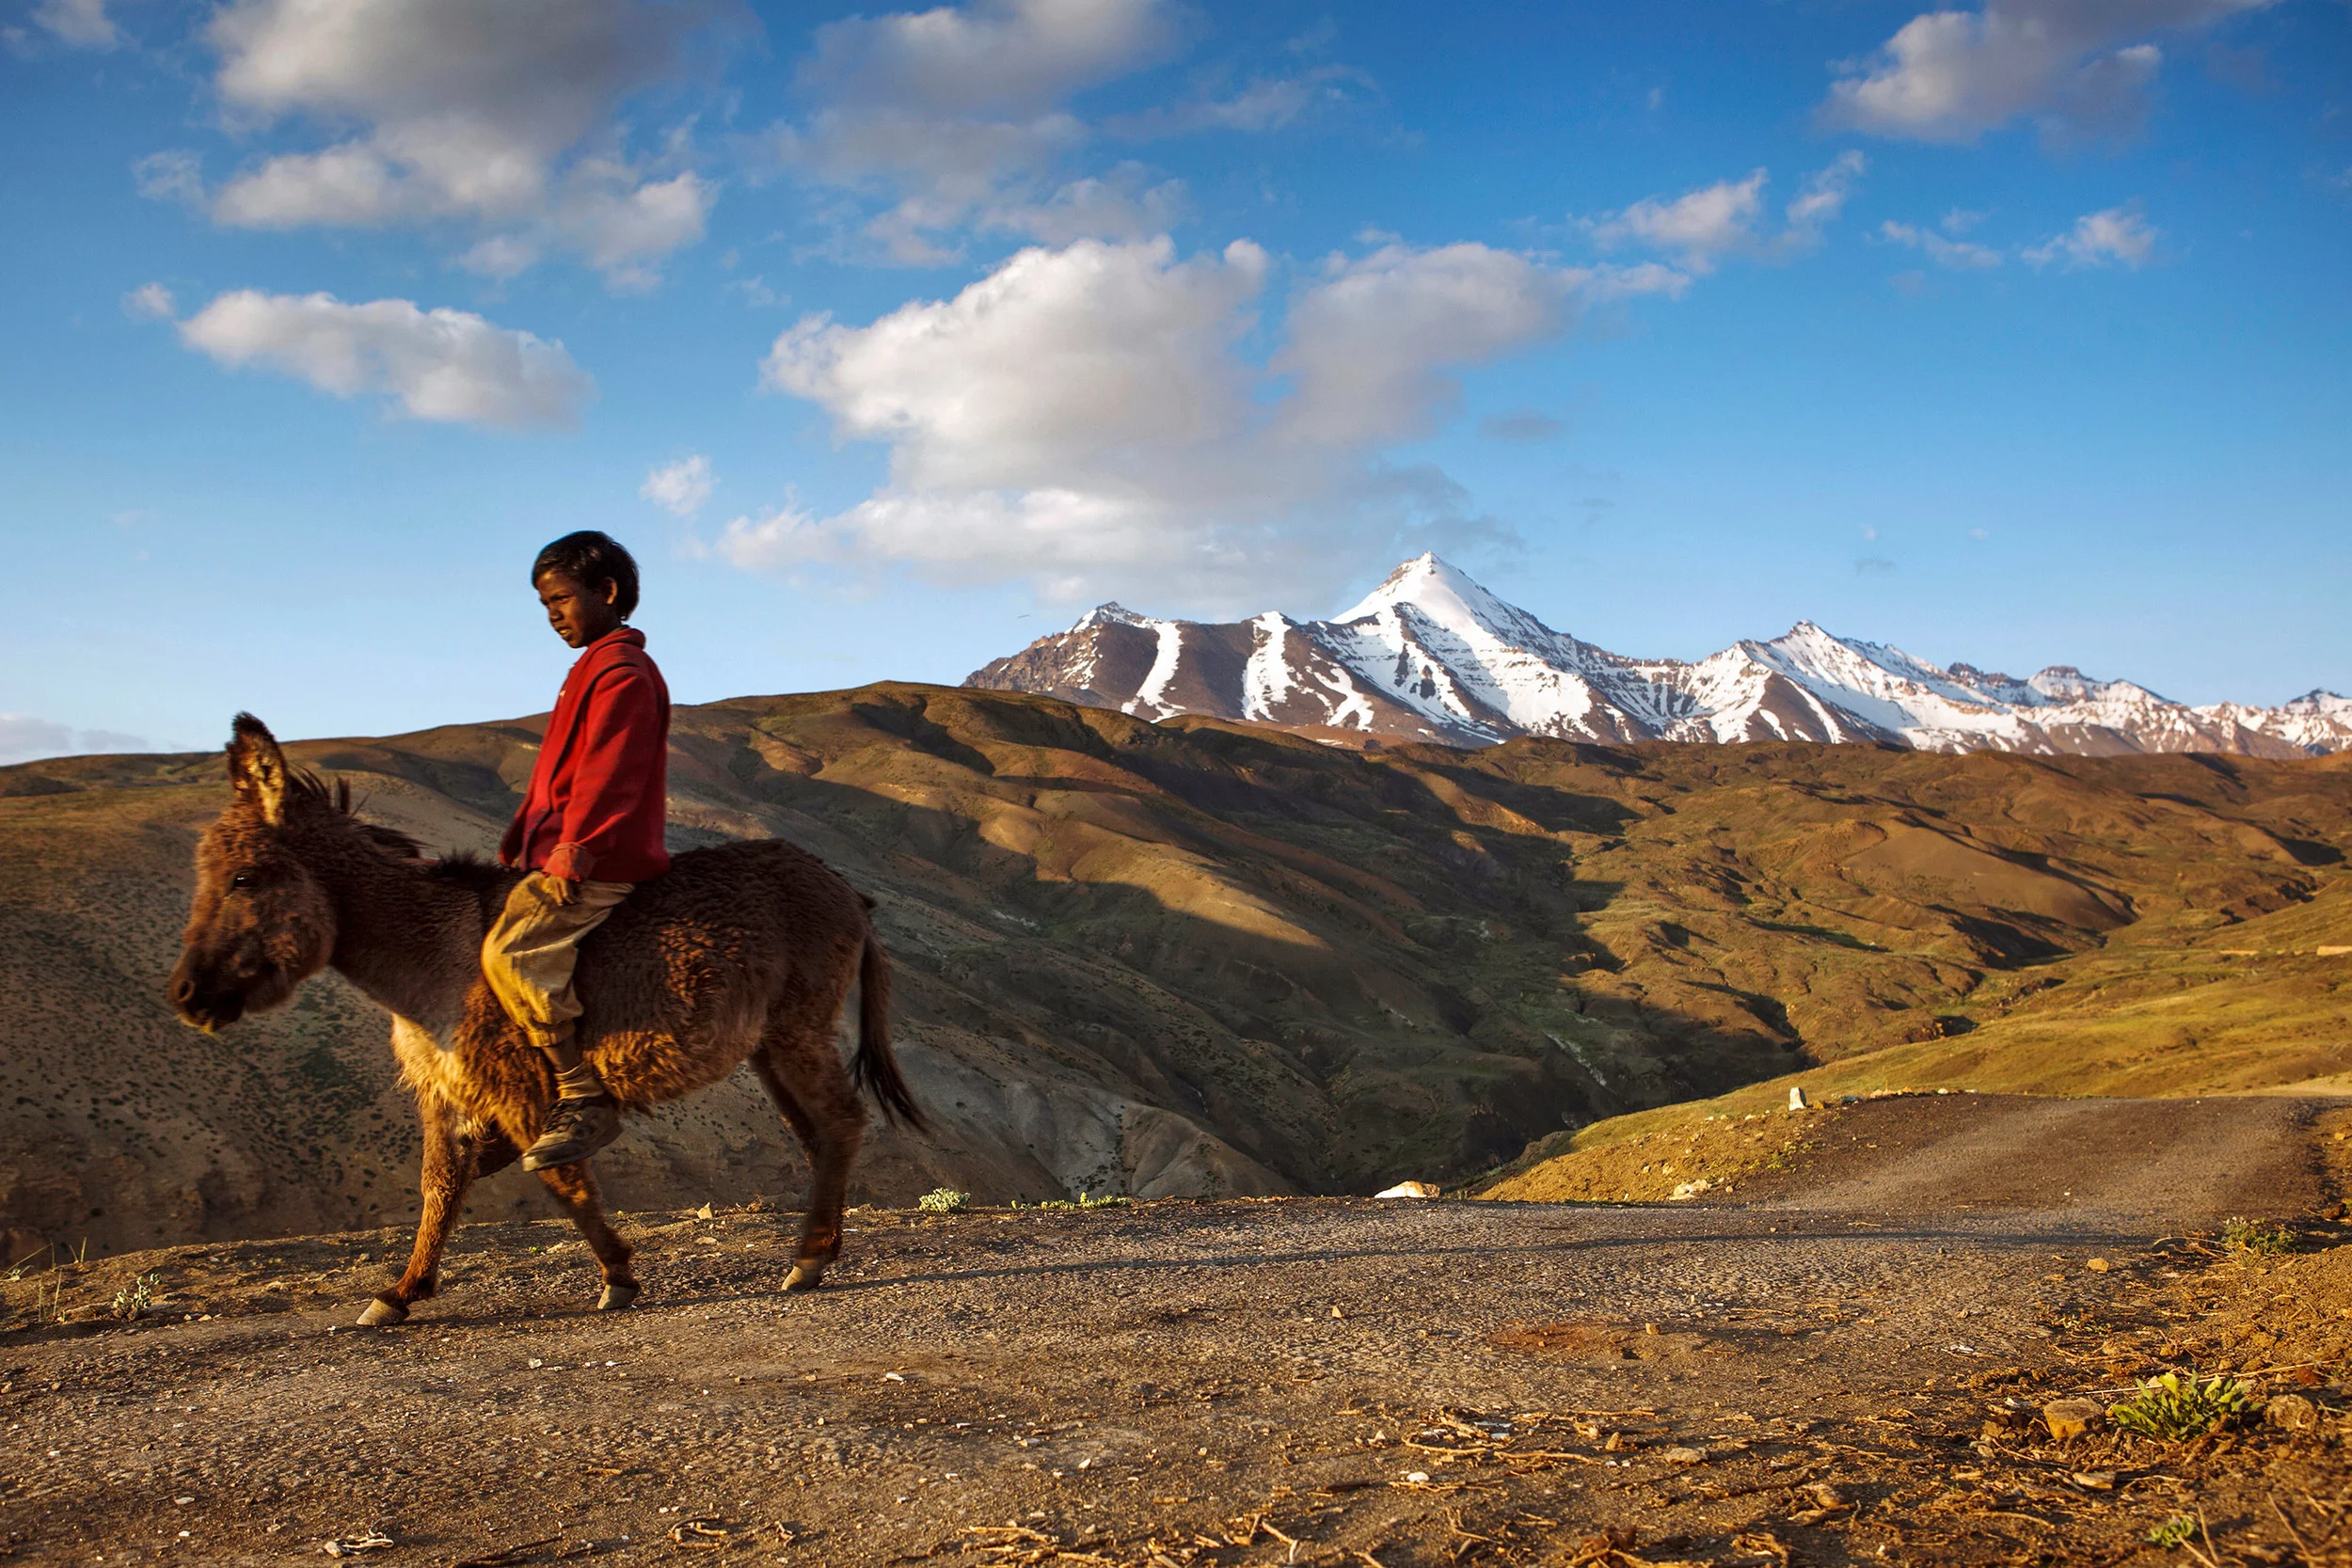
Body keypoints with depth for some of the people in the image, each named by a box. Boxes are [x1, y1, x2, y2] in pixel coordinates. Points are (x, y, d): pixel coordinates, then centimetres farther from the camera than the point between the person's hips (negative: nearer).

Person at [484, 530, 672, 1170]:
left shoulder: (622, 673, -11)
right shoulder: (595, 667, 23)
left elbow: (609, 772, -22)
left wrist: (575, 848, -27)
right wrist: (522, 830, 22)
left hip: (598, 862, -11)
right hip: (561, 851, 11)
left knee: (511, 953, -25)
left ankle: (587, 1099, -20)